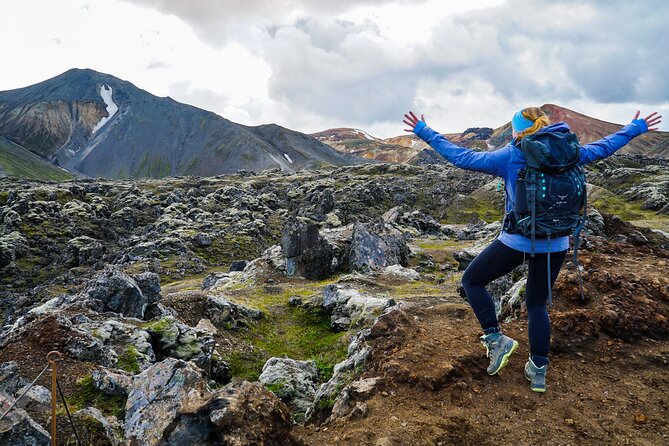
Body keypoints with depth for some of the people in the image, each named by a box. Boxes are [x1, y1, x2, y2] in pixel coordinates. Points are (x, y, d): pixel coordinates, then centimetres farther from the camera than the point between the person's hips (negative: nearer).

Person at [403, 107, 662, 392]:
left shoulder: (508, 157, -9)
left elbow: (461, 157, -8)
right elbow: (604, 147, 19)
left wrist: (424, 132, 0)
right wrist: (637, 127, 36)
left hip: (517, 241, -5)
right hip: (556, 244, 5)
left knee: (472, 280, 16)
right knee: (537, 304, 21)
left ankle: (496, 339, 5)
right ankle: (538, 371, 25)